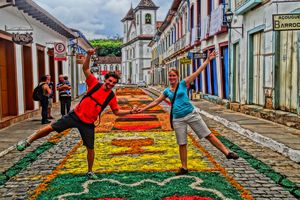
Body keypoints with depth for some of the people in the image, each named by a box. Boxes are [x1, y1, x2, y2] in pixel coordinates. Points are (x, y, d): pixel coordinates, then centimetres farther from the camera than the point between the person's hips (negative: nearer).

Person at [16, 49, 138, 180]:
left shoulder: (111, 97, -1)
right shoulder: (95, 84, -4)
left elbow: (117, 112, 6)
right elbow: (85, 69, -7)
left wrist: (130, 111, -6)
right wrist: (89, 56, -21)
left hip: (88, 124, 1)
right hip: (75, 115, -1)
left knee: (90, 148, 2)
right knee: (52, 127, -1)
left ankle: (90, 172, 25)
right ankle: (28, 141, 23)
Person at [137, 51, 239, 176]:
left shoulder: (183, 84, 2)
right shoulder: (167, 91, 11)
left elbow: (197, 72, -2)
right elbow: (156, 101, 20)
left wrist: (208, 60, -6)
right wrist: (143, 109, 20)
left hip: (191, 114, -3)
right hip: (178, 119, 3)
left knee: (208, 135, -1)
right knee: (182, 144, 8)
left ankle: (227, 153, 7)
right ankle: (184, 168, 19)